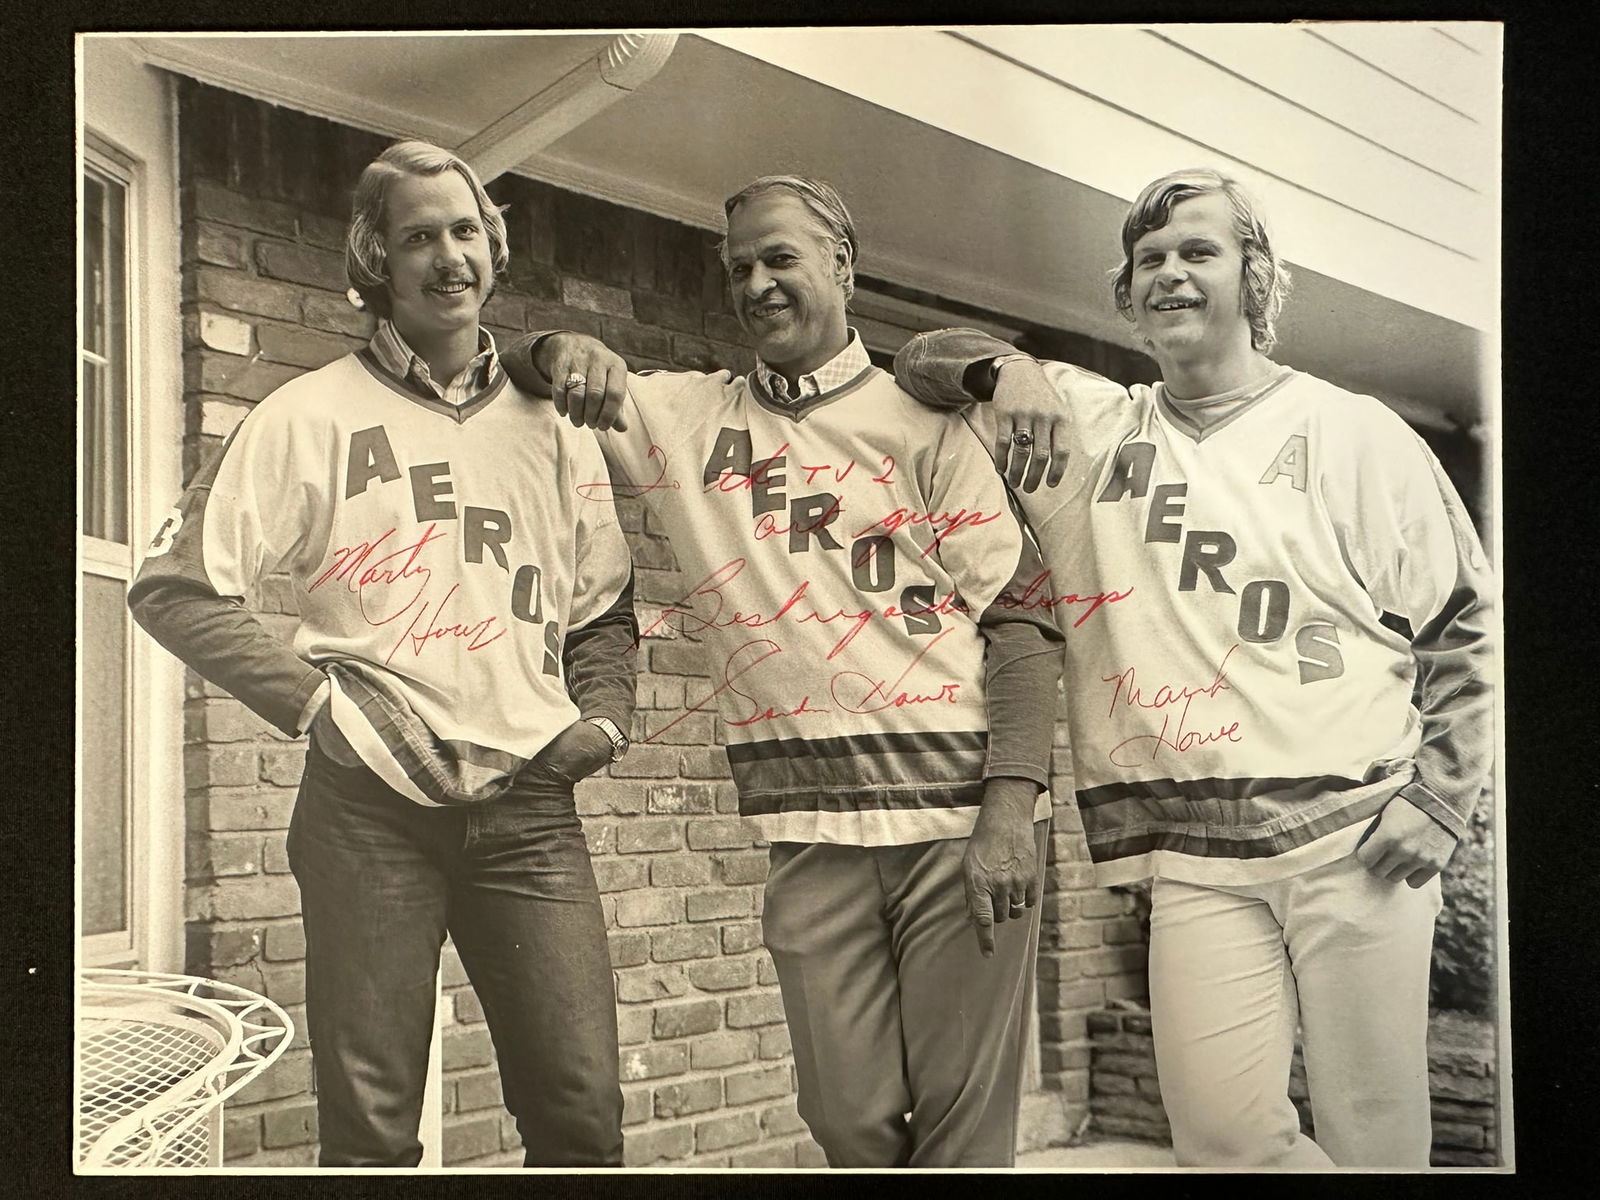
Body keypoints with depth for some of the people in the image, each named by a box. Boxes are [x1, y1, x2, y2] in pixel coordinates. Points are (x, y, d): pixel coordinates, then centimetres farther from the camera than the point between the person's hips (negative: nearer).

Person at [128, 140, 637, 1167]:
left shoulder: (552, 424, 14)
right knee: (371, 1127, 3)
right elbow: (174, 588, 0)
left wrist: (603, 715, 3)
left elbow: (605, 609, 21)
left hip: (529, 807, 3)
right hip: (371, 808, -2)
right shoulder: (313, 416, 4)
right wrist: (319, 700, -9)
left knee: (583, 1111, -1)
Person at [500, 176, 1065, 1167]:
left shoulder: (921, 423, 5)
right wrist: (561, 351, -5)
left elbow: (1021, 619, 0)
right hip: (812, 830, 2)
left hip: (960, 812, -2)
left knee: (965, 1121, 1)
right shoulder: (688, 415, 14)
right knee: (852, 1122, 6)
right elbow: (513, 379, 19)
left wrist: (1013, 805, -11)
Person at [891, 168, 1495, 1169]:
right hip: (1197, 855, 2)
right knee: (1224, 1135, -6)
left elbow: (1462, 626, 7)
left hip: (1356, 840, -1)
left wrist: (1440, 796, -2)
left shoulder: (1356, 434, 6)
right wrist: (999, 371, -3)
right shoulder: (1089, 424, 11)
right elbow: (925, 368, 19)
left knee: (1375, 1139, 5)